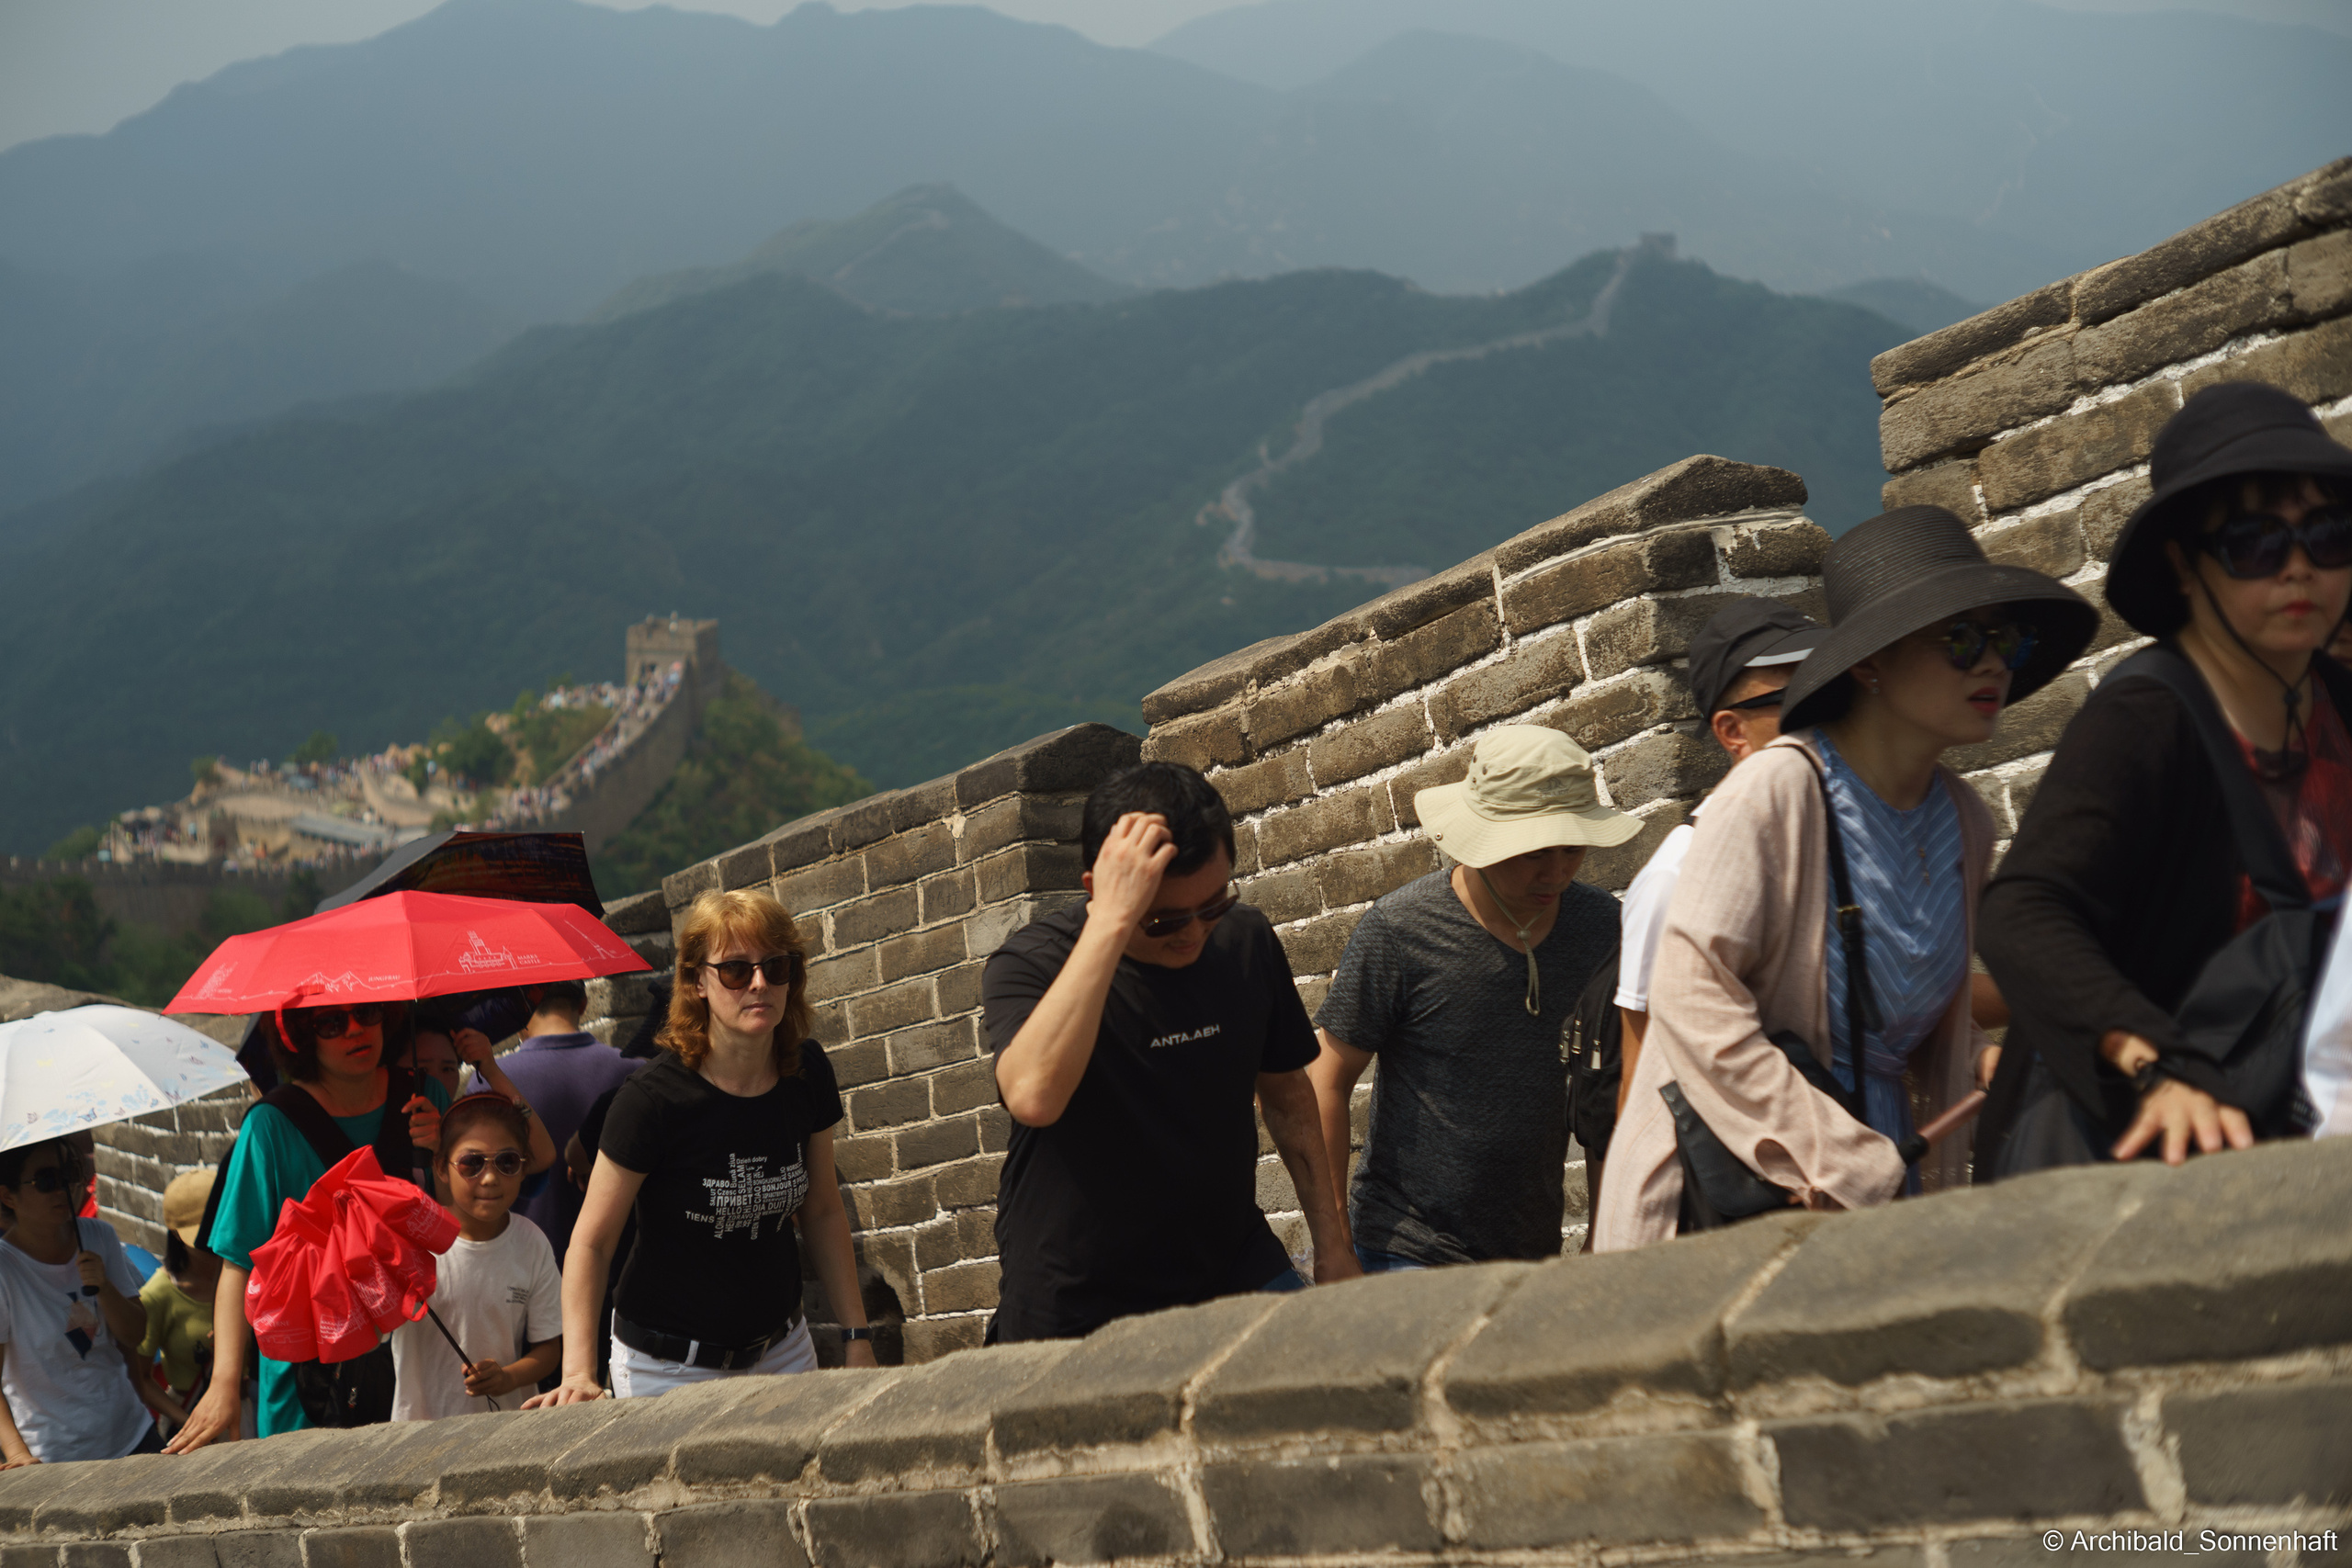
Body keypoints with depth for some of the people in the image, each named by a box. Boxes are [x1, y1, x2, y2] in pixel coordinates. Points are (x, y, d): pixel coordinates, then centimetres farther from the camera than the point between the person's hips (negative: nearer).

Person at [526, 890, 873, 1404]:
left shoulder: (807, 1073, -6)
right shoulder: (654, 1098, -21)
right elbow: (591, 1240, -15)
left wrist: (857, 1337, 4)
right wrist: (579, 1370, -26)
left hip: (782, 1350, 5)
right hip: (669, 1369, -5)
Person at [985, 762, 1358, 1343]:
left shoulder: (1248, 942, 1)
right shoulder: (1032, 962, -15)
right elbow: (1033, 1096, -37)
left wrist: (1332, 1245, 15)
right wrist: (1111, 922, -38)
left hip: (1237, 1273, 3)